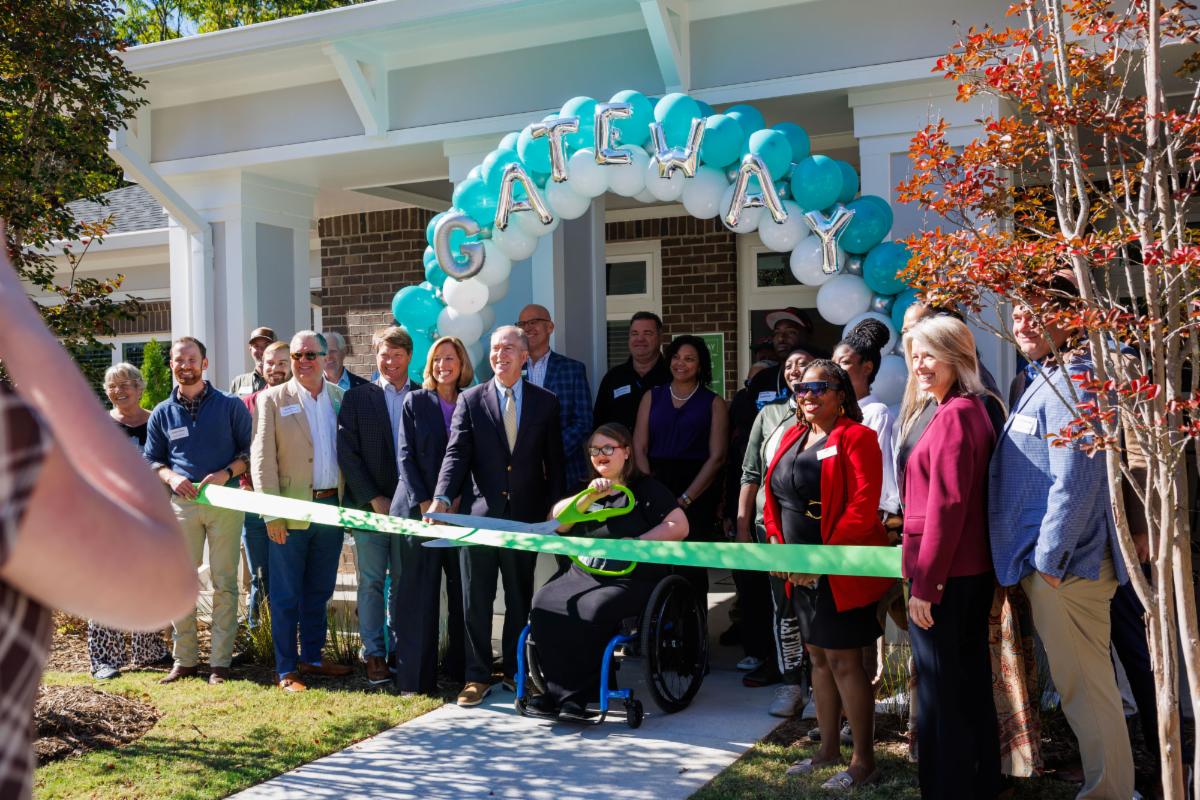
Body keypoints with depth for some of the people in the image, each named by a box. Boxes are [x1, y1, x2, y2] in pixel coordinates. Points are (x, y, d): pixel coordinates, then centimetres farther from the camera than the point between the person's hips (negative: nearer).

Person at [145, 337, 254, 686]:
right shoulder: (162, 414, 11)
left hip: (225, 501, -2)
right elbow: (151, 460, 13)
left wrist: (226, 473, -14)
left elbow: (250, 450, 3)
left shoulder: (231, 405, 4)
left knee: (224, 582, 0)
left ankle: (220, 661, 6)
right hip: (181, 503, 2)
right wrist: (171, 477, -7)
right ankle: (185, 659, 13)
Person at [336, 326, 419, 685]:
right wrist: (373, 498, -7)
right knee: (372, 581, 3)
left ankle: (400, 649, 14)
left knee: (404, 582, 5)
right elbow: (346, 452, -1)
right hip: (369, 504, -1)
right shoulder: (357, 397, 4)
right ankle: (374, 653, 10)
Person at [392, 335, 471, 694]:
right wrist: (424, 502, -9)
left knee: (463, 590, 4)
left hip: (460, 509, 2)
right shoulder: (415, 402, 7)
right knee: (418, 593, -2)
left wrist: (457, 499, -6)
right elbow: (405, 455, 1)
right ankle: (416, 676, 2)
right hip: (419, 509, -2)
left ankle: (460, 667, 15)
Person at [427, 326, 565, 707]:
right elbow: (456, 454, -6)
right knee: (476, 600, 3)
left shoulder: (546, 402, 5)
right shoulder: (470, 400, 3)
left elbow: (554, 462, 7)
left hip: (526, 515, 1)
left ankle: (516, 671, 24)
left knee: (520, 600, 11)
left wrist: (555, 508, 0)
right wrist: (442, 498, -19)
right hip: (480, 514, -1)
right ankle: (478, 676, 13)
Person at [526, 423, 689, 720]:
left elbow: (679, 527, -3)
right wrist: (588, 497, -6)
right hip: (583, 573, 5)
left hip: (632, 579, -5)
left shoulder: (646, 489, 7)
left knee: (592, 610, -33)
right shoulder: (587, 489, 23)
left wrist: (635, 543, -10)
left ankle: (566, 693, -21)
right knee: (544, 603, -23)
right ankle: (565, 693, -21)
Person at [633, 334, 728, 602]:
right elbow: (639, 448, 6)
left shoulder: (713, 403, 6)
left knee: (691, 567, -3)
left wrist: (685, 499, -11)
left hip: (697, 492, -2)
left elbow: (717, 456, -2)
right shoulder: (652, 396, 13)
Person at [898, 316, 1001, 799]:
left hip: (944, 575, -10)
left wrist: (924, 583, -18)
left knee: (940, 691, 0)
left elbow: (946, 505, -21)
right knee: (971, 682, 17)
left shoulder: (952, 415, -16)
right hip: (971, 571, 10)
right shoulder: (973, 410, 13)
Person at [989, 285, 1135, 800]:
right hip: (1052, 561, 10)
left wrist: (1050, 559, -20)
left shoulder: (1070, 384, -15)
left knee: (1083, 683, -1)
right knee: (1079, 679, 17)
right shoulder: (1044, 381, 17)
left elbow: (1075, 480, -22)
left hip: (1065, 564, -10)